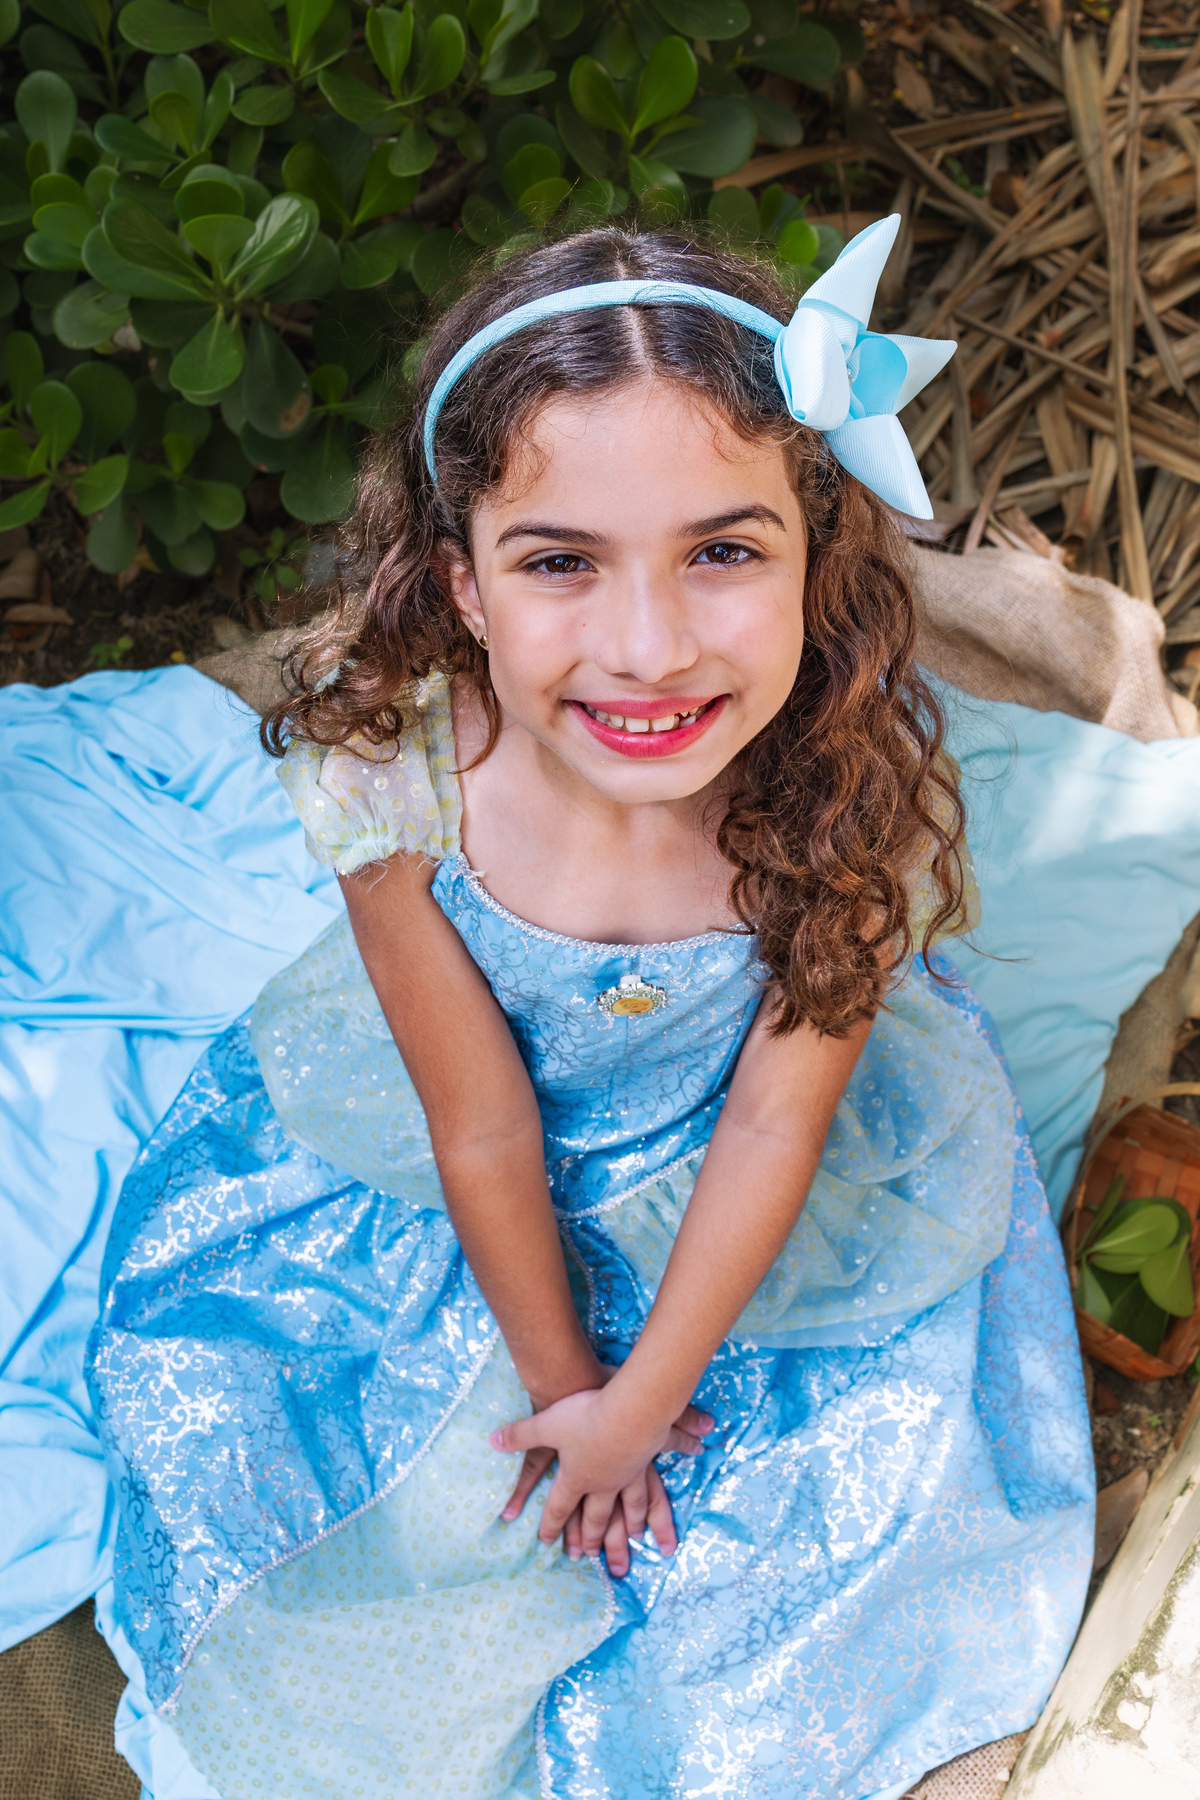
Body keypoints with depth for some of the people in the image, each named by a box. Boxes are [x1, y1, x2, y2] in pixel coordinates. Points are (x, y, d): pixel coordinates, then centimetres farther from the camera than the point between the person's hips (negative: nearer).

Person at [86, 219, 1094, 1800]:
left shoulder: (857, 774, -33)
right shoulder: (395, 768, -34)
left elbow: (775, 1114, -19)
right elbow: (480, 1126, -21)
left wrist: (641, 1400, -11)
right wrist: (559, 1377, -7)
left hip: (733, 1177, 1)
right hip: (433, 1188, 0)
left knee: (885, 1479, 2)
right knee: (226, 1419, 3)